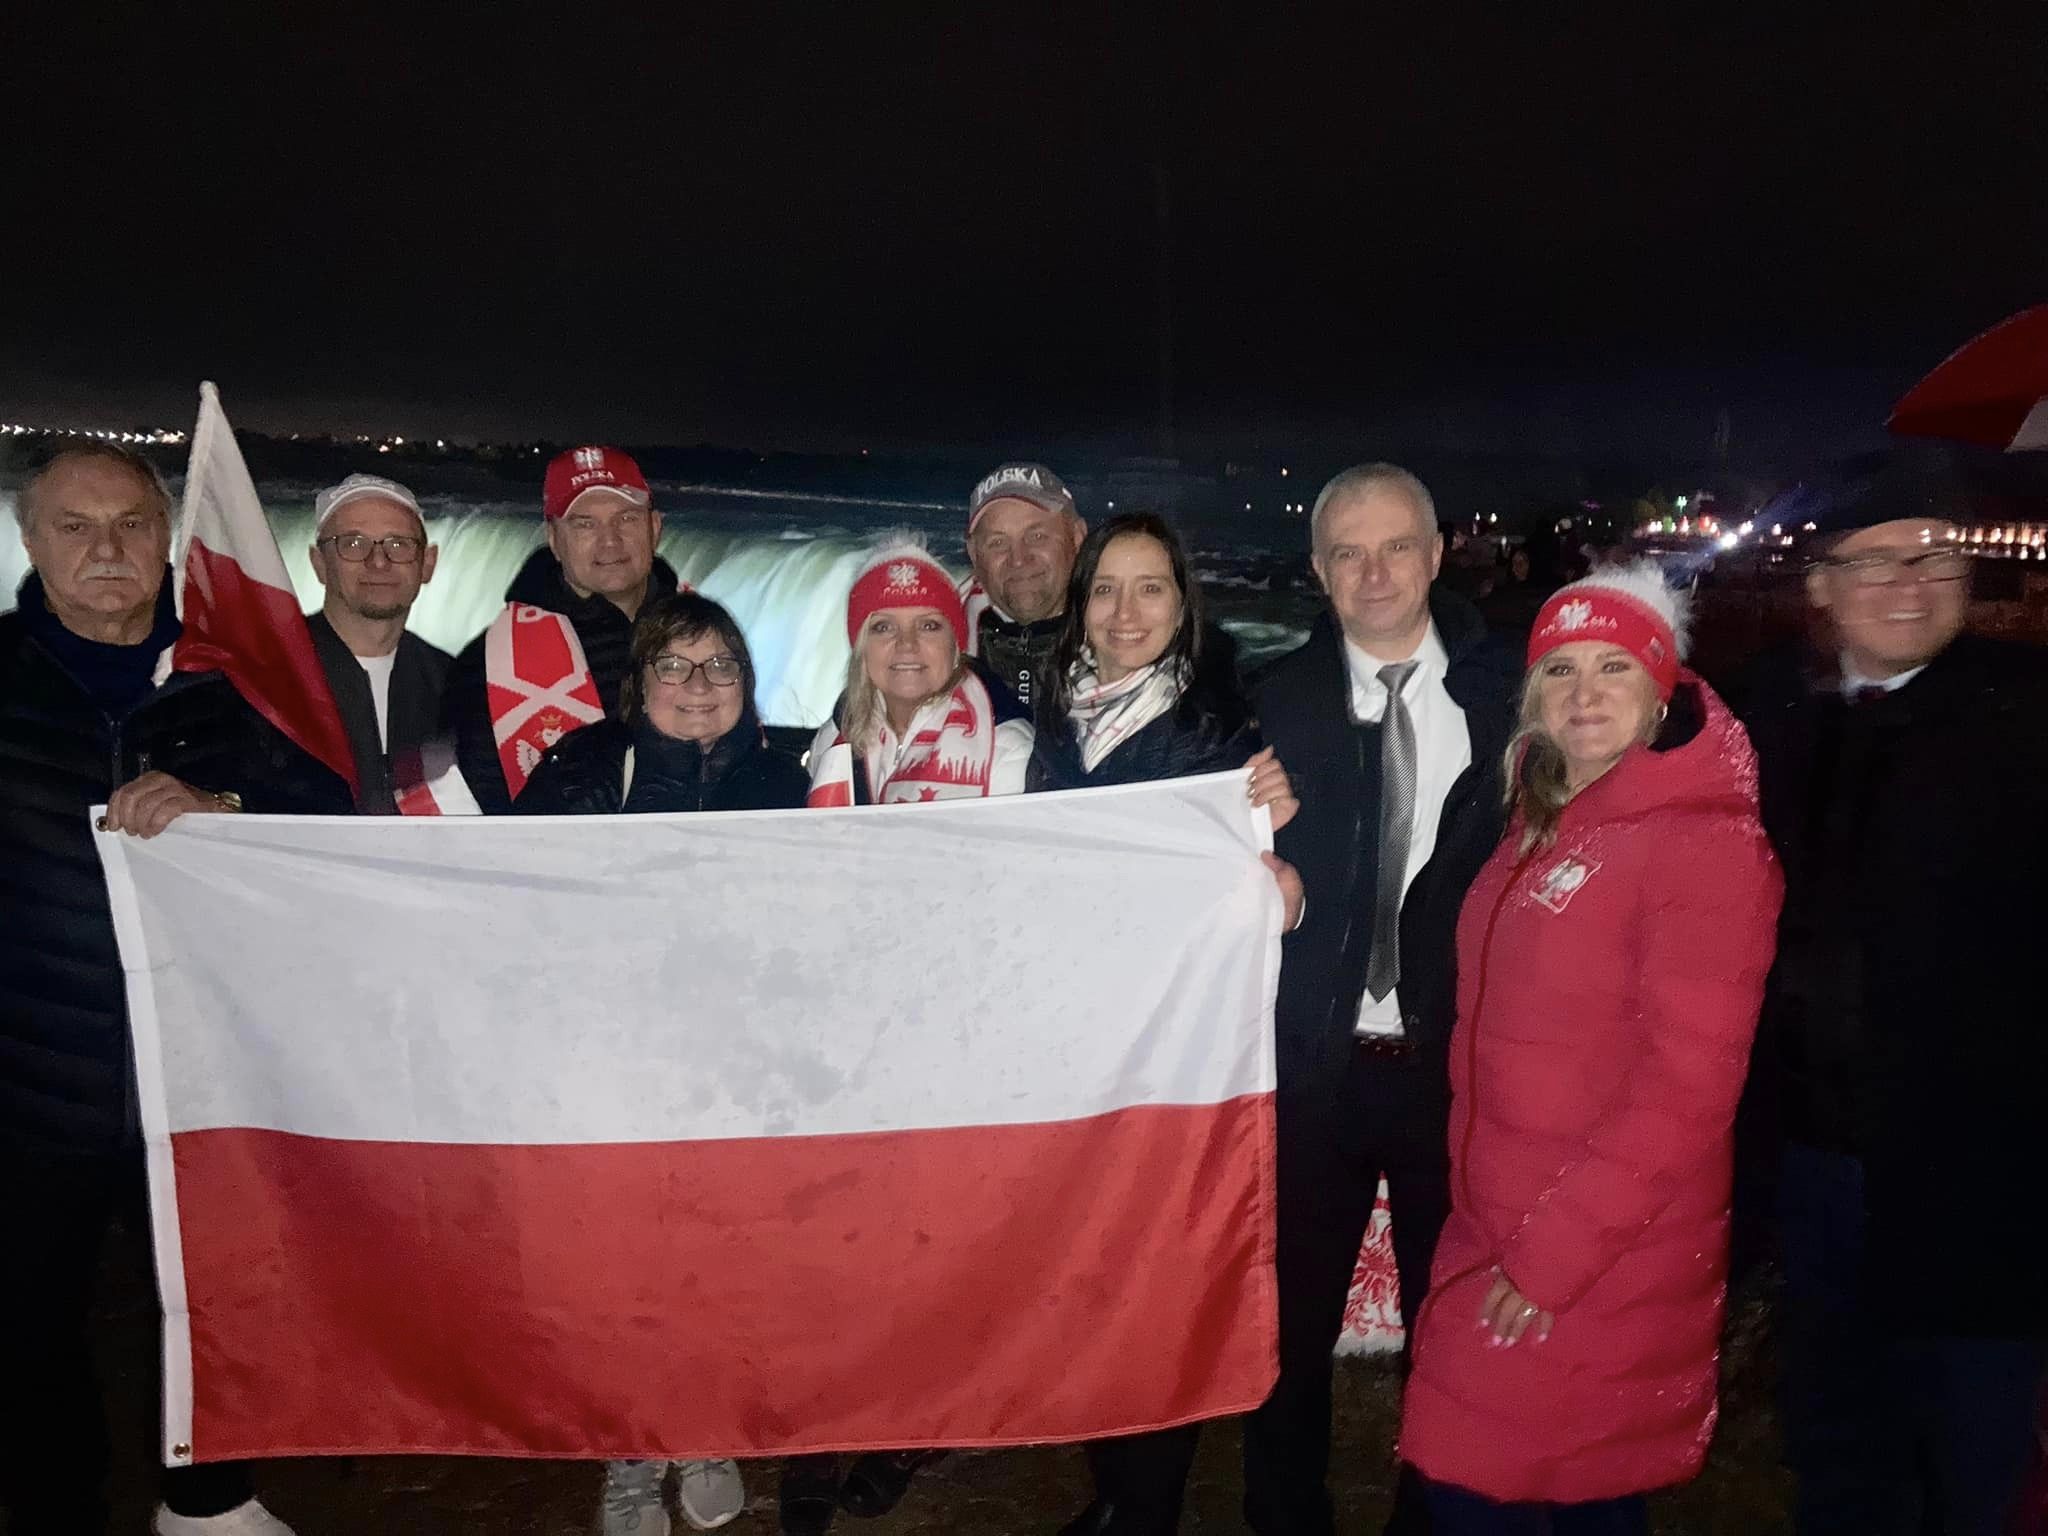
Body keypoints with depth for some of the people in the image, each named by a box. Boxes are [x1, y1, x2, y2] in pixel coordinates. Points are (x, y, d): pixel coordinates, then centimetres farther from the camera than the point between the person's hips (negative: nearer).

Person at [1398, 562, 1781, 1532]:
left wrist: (1555, 1252, -19)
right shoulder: (1540, 825, 7)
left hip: (1607, 1257, -6)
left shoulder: (1705, 845, -17)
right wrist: (1500, 1227, 8)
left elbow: (1687, 1086, -21)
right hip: (1496, 1227, 7)